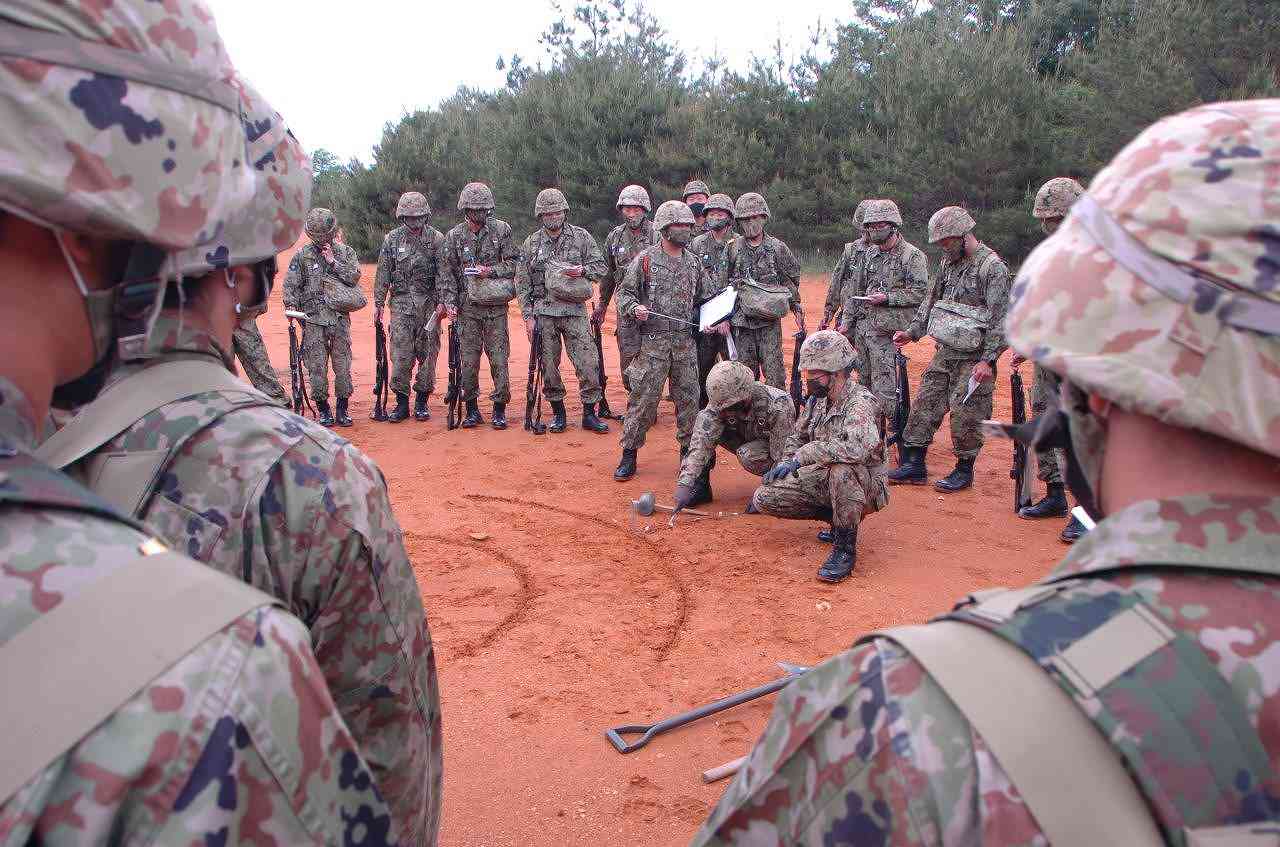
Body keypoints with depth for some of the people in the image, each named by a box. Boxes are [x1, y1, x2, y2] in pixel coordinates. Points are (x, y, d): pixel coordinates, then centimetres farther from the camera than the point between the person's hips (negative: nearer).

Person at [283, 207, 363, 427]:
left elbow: (354, 277, -3)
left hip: (340, 317, 1)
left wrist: (333, 262, -9)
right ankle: (323, 409, 9)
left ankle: (342, 409, 11)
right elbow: (291, 285, 5)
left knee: (342, 364, 1)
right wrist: (291, 306, -9)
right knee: (317, 366, -2)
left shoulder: (346, 252, 9)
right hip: (313, 320, 0)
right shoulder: (302, 256, 6)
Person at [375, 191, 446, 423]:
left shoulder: (437, 239, 2)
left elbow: (444, 273, -1)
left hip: (429, 302, -1)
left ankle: (422, 403, 13)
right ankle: (402, 403, 5)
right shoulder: (392, 239, 7)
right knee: (401, 355, -4)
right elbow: (383, 274, 10)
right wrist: (378, 304, 9)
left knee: (428, 353, 2)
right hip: (401, 302, 1)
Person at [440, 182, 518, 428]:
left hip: (497, 306, -1)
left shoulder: (501, 229, 2)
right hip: (468, 307, 1)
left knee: (499, 359, -1)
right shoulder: (454, 236, 5)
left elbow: (513, 264, 2)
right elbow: (449, 273, 7)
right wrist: (450, 302, -3)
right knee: (469, 360, 3)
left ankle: (500, 409, 9)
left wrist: (490, 271, -13)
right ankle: (472, 410, 15)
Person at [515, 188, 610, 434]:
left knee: (588, 363, -5)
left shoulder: (581, 237, 5)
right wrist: (528, 316, -1)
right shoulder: (531, 244, 6)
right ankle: (558, 412, 19)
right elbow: (522, 283, 6)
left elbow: (600, 268, 6)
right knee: (549, 365, 5)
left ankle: (589, 413, 6)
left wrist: (581, 270, -15)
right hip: (543, 313, 1)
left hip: (574, 311, -1)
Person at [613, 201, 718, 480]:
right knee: (644, 397, -4)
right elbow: (624, 292, 2)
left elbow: (704, 298, 20)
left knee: (689, 399, 8)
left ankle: (689, 450, 20)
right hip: (653, 341, -4)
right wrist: (635, 307, -17)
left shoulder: (694, 262, 13)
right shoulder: (646, 260, -1)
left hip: (685, 342, 4)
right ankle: (629, 453, 5)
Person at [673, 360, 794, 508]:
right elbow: (701, 442, -29)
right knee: (704, 421, -18)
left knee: (748, 455, -37)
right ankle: (700, 486, -11)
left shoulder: (777, 407, -36)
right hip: (748, 443, 5)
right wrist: (685, 483, -39)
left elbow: (782, 456, -30)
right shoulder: (722, 403, -23)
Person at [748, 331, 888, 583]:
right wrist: (784, 464, 3)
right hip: (821, 479, 8)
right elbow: (798, 436, 20)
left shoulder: (860, 402, -23)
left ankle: (845, 548, -20)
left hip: (864, 486, -8)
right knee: (764, 499, -7)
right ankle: (837, 517, 11)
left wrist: (803, 456, -37)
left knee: (841, 469, -41)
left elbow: (858, 447, -43)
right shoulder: (818, 398, 2)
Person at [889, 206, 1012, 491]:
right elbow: (932, 299, 21)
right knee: (925, 403, 8)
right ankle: (914, 465, 16)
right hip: (945, 352, 8)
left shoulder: (992, 267, -13)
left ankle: (964, 470, 14)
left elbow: (1000, 319, -16)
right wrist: (912, 331, 12)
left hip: (973, 357, -8)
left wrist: (988, 360, -19)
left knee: (965, 413, -2)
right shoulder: (949, 262, 11)